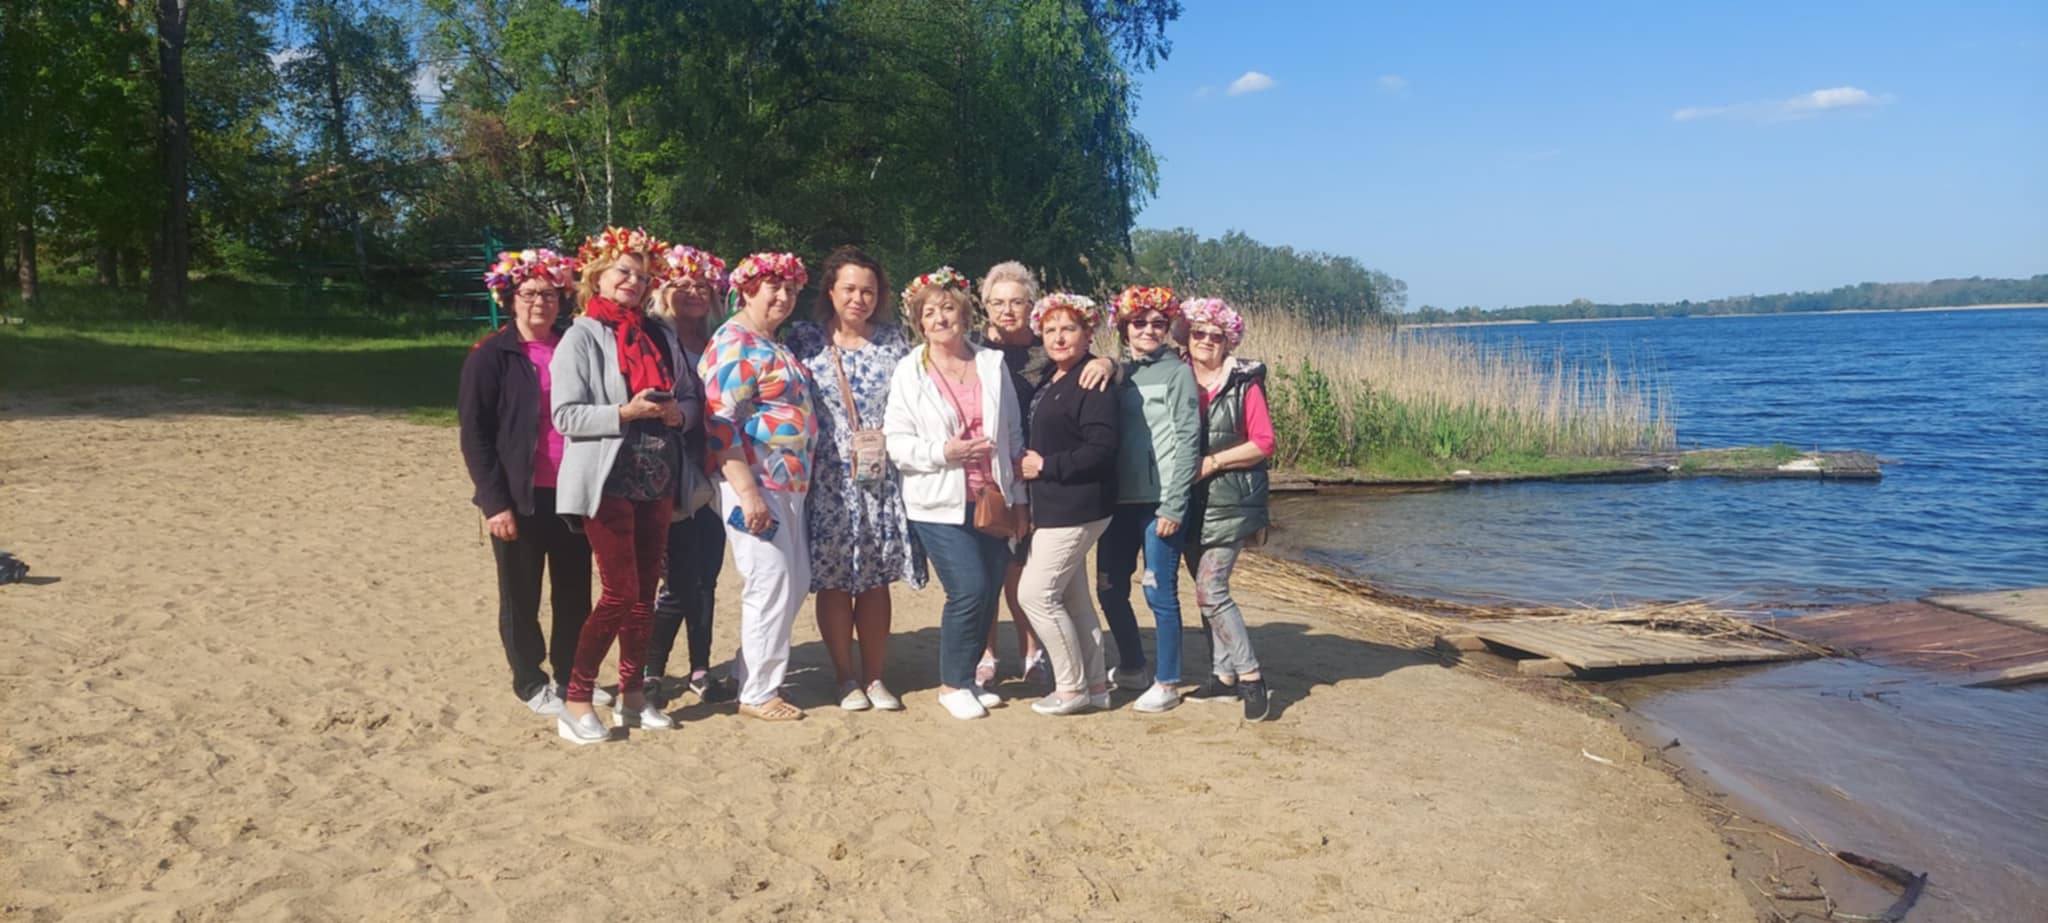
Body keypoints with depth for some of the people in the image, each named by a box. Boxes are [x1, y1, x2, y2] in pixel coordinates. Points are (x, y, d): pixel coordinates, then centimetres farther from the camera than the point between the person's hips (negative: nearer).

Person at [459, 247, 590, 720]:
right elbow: (474, 433, -7)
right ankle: (530, 682, 23)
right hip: (520, 498, -4)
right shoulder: (491, 355, -4)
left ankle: (571, 677, 27)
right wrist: (495, 501, -14)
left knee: (575, 593, 11)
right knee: (521, 597, 8)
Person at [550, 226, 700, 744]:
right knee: (621, 593, -8)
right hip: (608, 482, -6)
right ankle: (576, 702, 4)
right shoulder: (582, 336, -4)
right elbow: (565, 415, -11)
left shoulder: (659, 335, 12)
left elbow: (692, 399, 14)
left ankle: (631, 696, 21)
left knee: (645, 593, 9)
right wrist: (624, 413, -23)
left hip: (657, 481, 6)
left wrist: (680, 413, -7)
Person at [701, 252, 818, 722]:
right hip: (755, 484, -10)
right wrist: (748, 493, -24)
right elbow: (719, 423, -19)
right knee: (771, 585, -4)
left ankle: (749, 673, 28)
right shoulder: (734, 344, -12)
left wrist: (800, 480, 17)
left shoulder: (774, 346, 17)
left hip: (788, 484, 10)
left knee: (796, 581, 14)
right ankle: (758, 693, 11)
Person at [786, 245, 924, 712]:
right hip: (829, 479, -2)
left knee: (877, 579, 7)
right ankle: (846, 677, 15)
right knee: (834, 580, 2)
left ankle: (874, 676, 18)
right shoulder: (805, 337, 1)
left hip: (882, 478, 2)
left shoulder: (893, 338, 8)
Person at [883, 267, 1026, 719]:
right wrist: (943, 452, -19)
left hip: (993, 500, 4)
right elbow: (896, 441, -3)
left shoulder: (993, 364, 8)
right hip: (940, 504, -4)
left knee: (991, 591, 5)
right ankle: (952, 685, 9)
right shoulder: (909, 371, 0)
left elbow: (1014, 434, 12)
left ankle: (966, 677, 25)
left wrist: (1019, 497, 10)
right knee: (969, 590, -12)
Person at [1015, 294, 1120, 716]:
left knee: (1037, 594, -6)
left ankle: (1072, 688, 6)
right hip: (1054, 508, 10)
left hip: (1076, 509, -9)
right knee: (1072, 597, 14)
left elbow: (1101, 450, -23)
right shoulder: (1049, 383, 13)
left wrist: (1043, 465, -17)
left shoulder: (1092, 383, -16)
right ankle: (1094, 684, 25)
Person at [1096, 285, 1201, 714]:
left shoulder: (1177, 372, -3)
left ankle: (1167, 682, 13)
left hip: (1160, 501, -6)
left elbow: (1187, 441, -8)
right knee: (1110, 588, 12)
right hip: (1120, 499, 6)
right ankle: (1130, 667, 31)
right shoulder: (1120, 373, 12)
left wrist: (1174, 505, -13)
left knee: (1160, 593, -1)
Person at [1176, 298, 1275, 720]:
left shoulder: (1244, 382, -4)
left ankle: (1251, 677, -2)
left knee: (1210, 591, -11)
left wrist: (1213, 462, -14)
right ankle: (1224, 676, 18)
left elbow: (1264, 443, -7)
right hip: (1191, 501, 5)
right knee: (1206, 590, 8)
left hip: (1229, 501, -5)